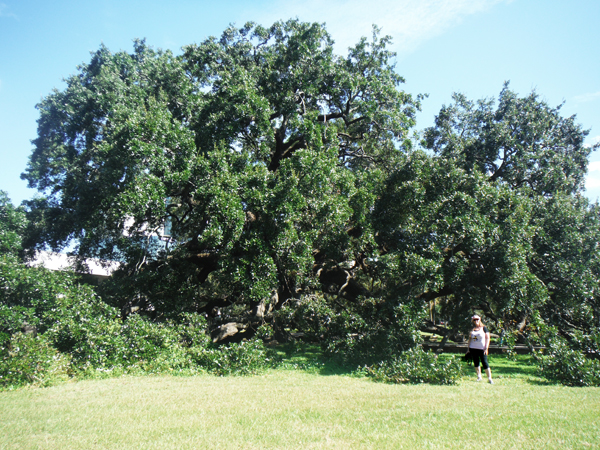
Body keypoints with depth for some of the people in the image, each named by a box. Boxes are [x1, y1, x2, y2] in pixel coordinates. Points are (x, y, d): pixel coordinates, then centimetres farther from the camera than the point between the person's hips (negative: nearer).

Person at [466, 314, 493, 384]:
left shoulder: (484, 328, -1)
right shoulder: (472, 329, 9)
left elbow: (487, 338, -3)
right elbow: (470, 339, 14)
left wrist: (486, 348, -10)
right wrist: (468, 349, 12)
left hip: (482, 349, -4)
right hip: (473, 349, 4)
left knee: (485, 363, -8)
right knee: (476, 363, 9)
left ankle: (489, 378, -1)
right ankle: (479, 377, 20)